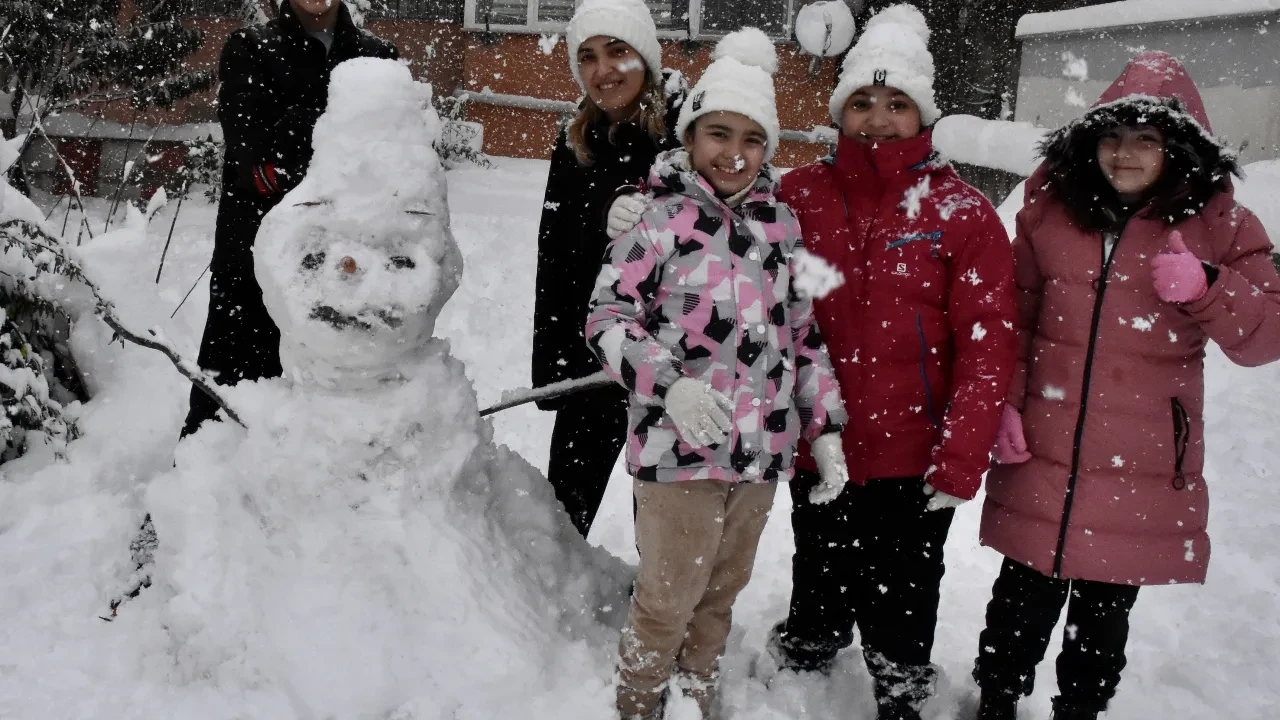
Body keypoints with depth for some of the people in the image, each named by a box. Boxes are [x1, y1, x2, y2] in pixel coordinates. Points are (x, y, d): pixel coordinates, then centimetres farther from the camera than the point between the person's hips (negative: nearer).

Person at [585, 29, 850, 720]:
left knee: (723, 590, 20)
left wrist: (825, 429, 9)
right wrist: (669, 383, -27)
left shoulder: (781, 223, 8)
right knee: (668, 600, 5)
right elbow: (608, 315, -11)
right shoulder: (657, 218, -8)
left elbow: (804, 334, 13)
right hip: (679, 445, -5)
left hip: (762, 445, 5)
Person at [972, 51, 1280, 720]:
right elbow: (1012, 320, 9)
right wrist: (1003, 405, 1)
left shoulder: (1217, 224, 0)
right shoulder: (1050, 208, 3)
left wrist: (1206, 287, -18)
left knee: (1104, 618, 13)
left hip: (1142, 473, 0)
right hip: (1039, 461, 1)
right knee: (1022, 604, 9)